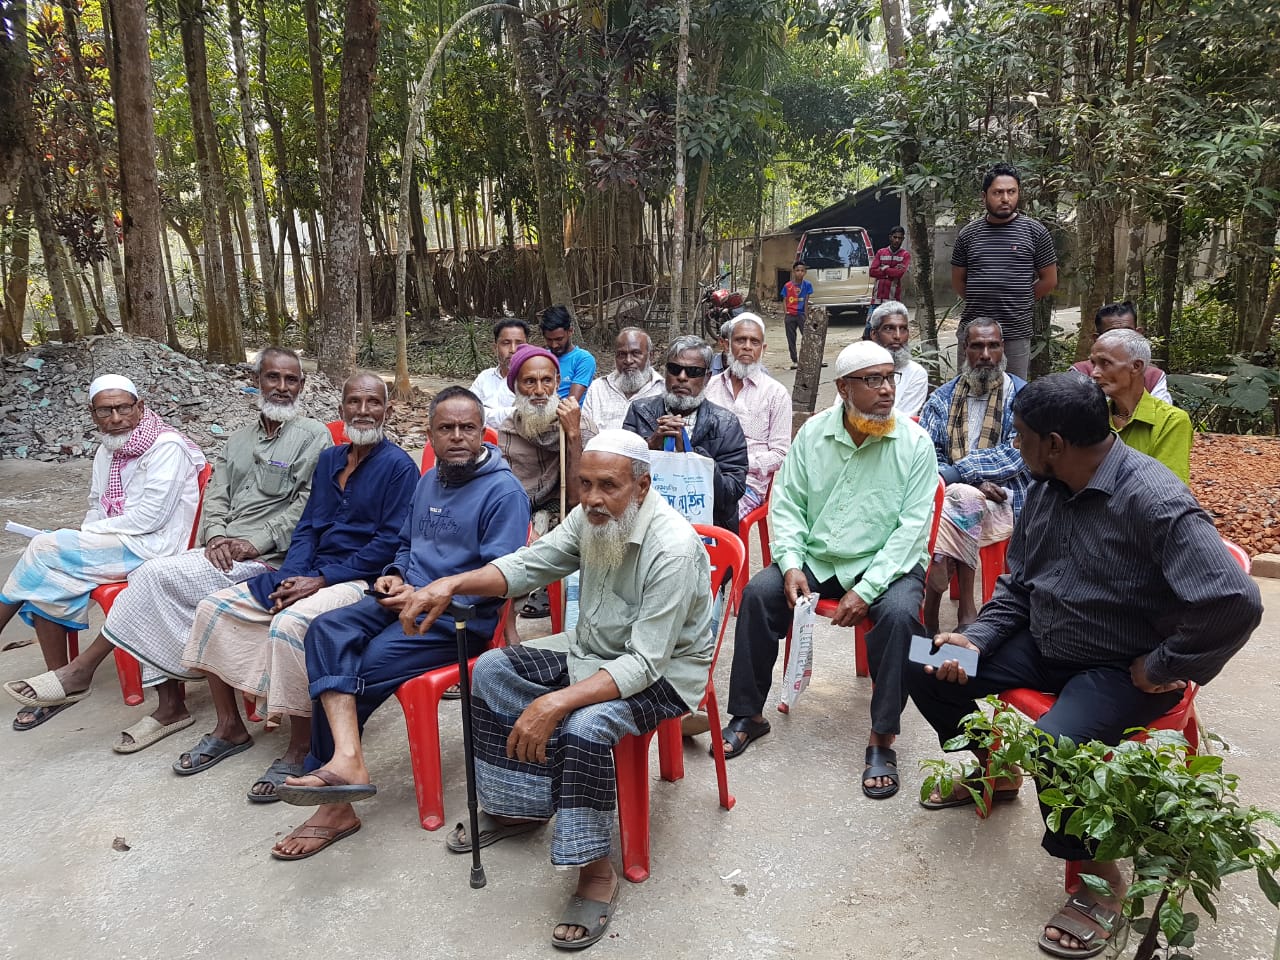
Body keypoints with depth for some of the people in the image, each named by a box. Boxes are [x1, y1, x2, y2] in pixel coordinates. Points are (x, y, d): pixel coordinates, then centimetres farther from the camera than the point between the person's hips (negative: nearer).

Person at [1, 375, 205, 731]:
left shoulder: (167, 446, -11)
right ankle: (61, 682, -10)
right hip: (112, 544, 8)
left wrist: (87, 533, -12)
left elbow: (151, 516, -18)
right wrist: (84, 537, -1)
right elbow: (97, 507, 22)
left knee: (43, 549, -18)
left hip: (151, 547, -8)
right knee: (46, 580, -16)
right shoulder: (107, 450, 15)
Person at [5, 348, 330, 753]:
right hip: (223, 550, 7)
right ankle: (171, 706, -6)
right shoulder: (239, 439, 20)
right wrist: (216, 536, -8)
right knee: (151, 576, -17)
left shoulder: (314, 435, -2)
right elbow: (215, 495, 13)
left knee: (155, 575, -22)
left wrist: (256, 541, -17)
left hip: (267, 556, -7)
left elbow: (310, 503, -10)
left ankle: (84, 667, -4)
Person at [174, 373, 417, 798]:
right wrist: (292, 576, -5)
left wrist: (322, 581, -17)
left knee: (288, 624, -34)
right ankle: (229, 729, 11)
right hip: (308, 574, 8)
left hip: (359, 580, -8)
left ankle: (299, 750, -17)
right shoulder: (329, 459, 15)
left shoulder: (398, 465, -8)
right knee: (213, 607, 0)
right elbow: (308, 527, 14)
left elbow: (390, 542, -15)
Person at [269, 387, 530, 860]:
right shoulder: (430, 480, 17)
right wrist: (395, 576, 5)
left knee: (356, 672, -20)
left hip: (460, 618, -7)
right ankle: (346, 760, -33)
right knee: (327, 631, -20)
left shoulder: (504, 491, -9)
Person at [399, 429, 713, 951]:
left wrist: (556, 703, -41)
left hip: (664, 672, -8)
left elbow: (643, 665, -33)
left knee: (584, 725, -34)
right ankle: (519, 805, 12)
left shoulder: (673, 549, -31)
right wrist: (453, 583, -20)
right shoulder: (593, 517, -9)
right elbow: (529, 563, -3)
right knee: (493, 669, -2)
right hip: (592, 649, 8)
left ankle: (596, 872, -14)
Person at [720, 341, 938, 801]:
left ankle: (882, 739, -15)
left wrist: (866, 590, -22)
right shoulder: (813, 432, 1)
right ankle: (748, 715, -1)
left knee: (899, 613, -32)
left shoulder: (914, 443, -8)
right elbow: (786, 504, 3)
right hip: (817, 558, 3)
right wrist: (791, 564, -14)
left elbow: (912, 527, -14)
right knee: (758, 593, -18)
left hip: (887, 563, -3)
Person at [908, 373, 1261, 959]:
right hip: (1044, 645, 8)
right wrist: (976, 641, -7)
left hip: (1121, 669, -7)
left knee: (1053, 743, -34)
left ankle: (1098, 878, -4)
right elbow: (1017, 584, 8)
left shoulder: (1154, 502, -26)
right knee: (924, 670, 1)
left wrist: (1161, 668, -21)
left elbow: (1235, 602, -33)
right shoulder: (1046, 488, -2)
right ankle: (993, 772, 27)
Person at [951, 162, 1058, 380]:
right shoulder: (968, 233, 5)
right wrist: (979, 301, 6)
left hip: (1017, 332, -1)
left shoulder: (1035, 232, 1)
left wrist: (1019, 302, 5)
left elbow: (1049, 280, 6)